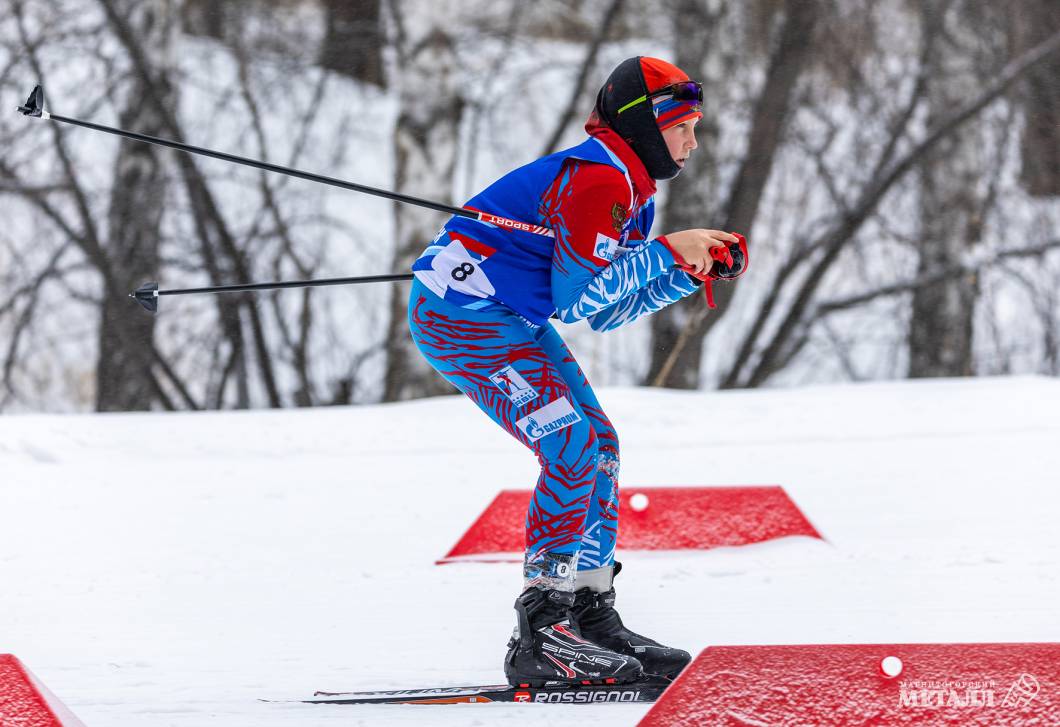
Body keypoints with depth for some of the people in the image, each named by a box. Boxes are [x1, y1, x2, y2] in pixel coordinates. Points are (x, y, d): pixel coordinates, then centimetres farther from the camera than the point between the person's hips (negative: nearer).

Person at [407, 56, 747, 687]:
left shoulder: (629, 189, 13)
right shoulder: (596, 180, -19)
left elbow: (609, 313, 13)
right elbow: (577, 300, -23)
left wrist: (697, 268, 7)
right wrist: (664, 252, -18)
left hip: (513, 320, 11)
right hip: (459, 314, -11)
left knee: (599, 446, 7)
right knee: (573, 447, -18)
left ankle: (593, 617, 11)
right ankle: (542, 634, -18)